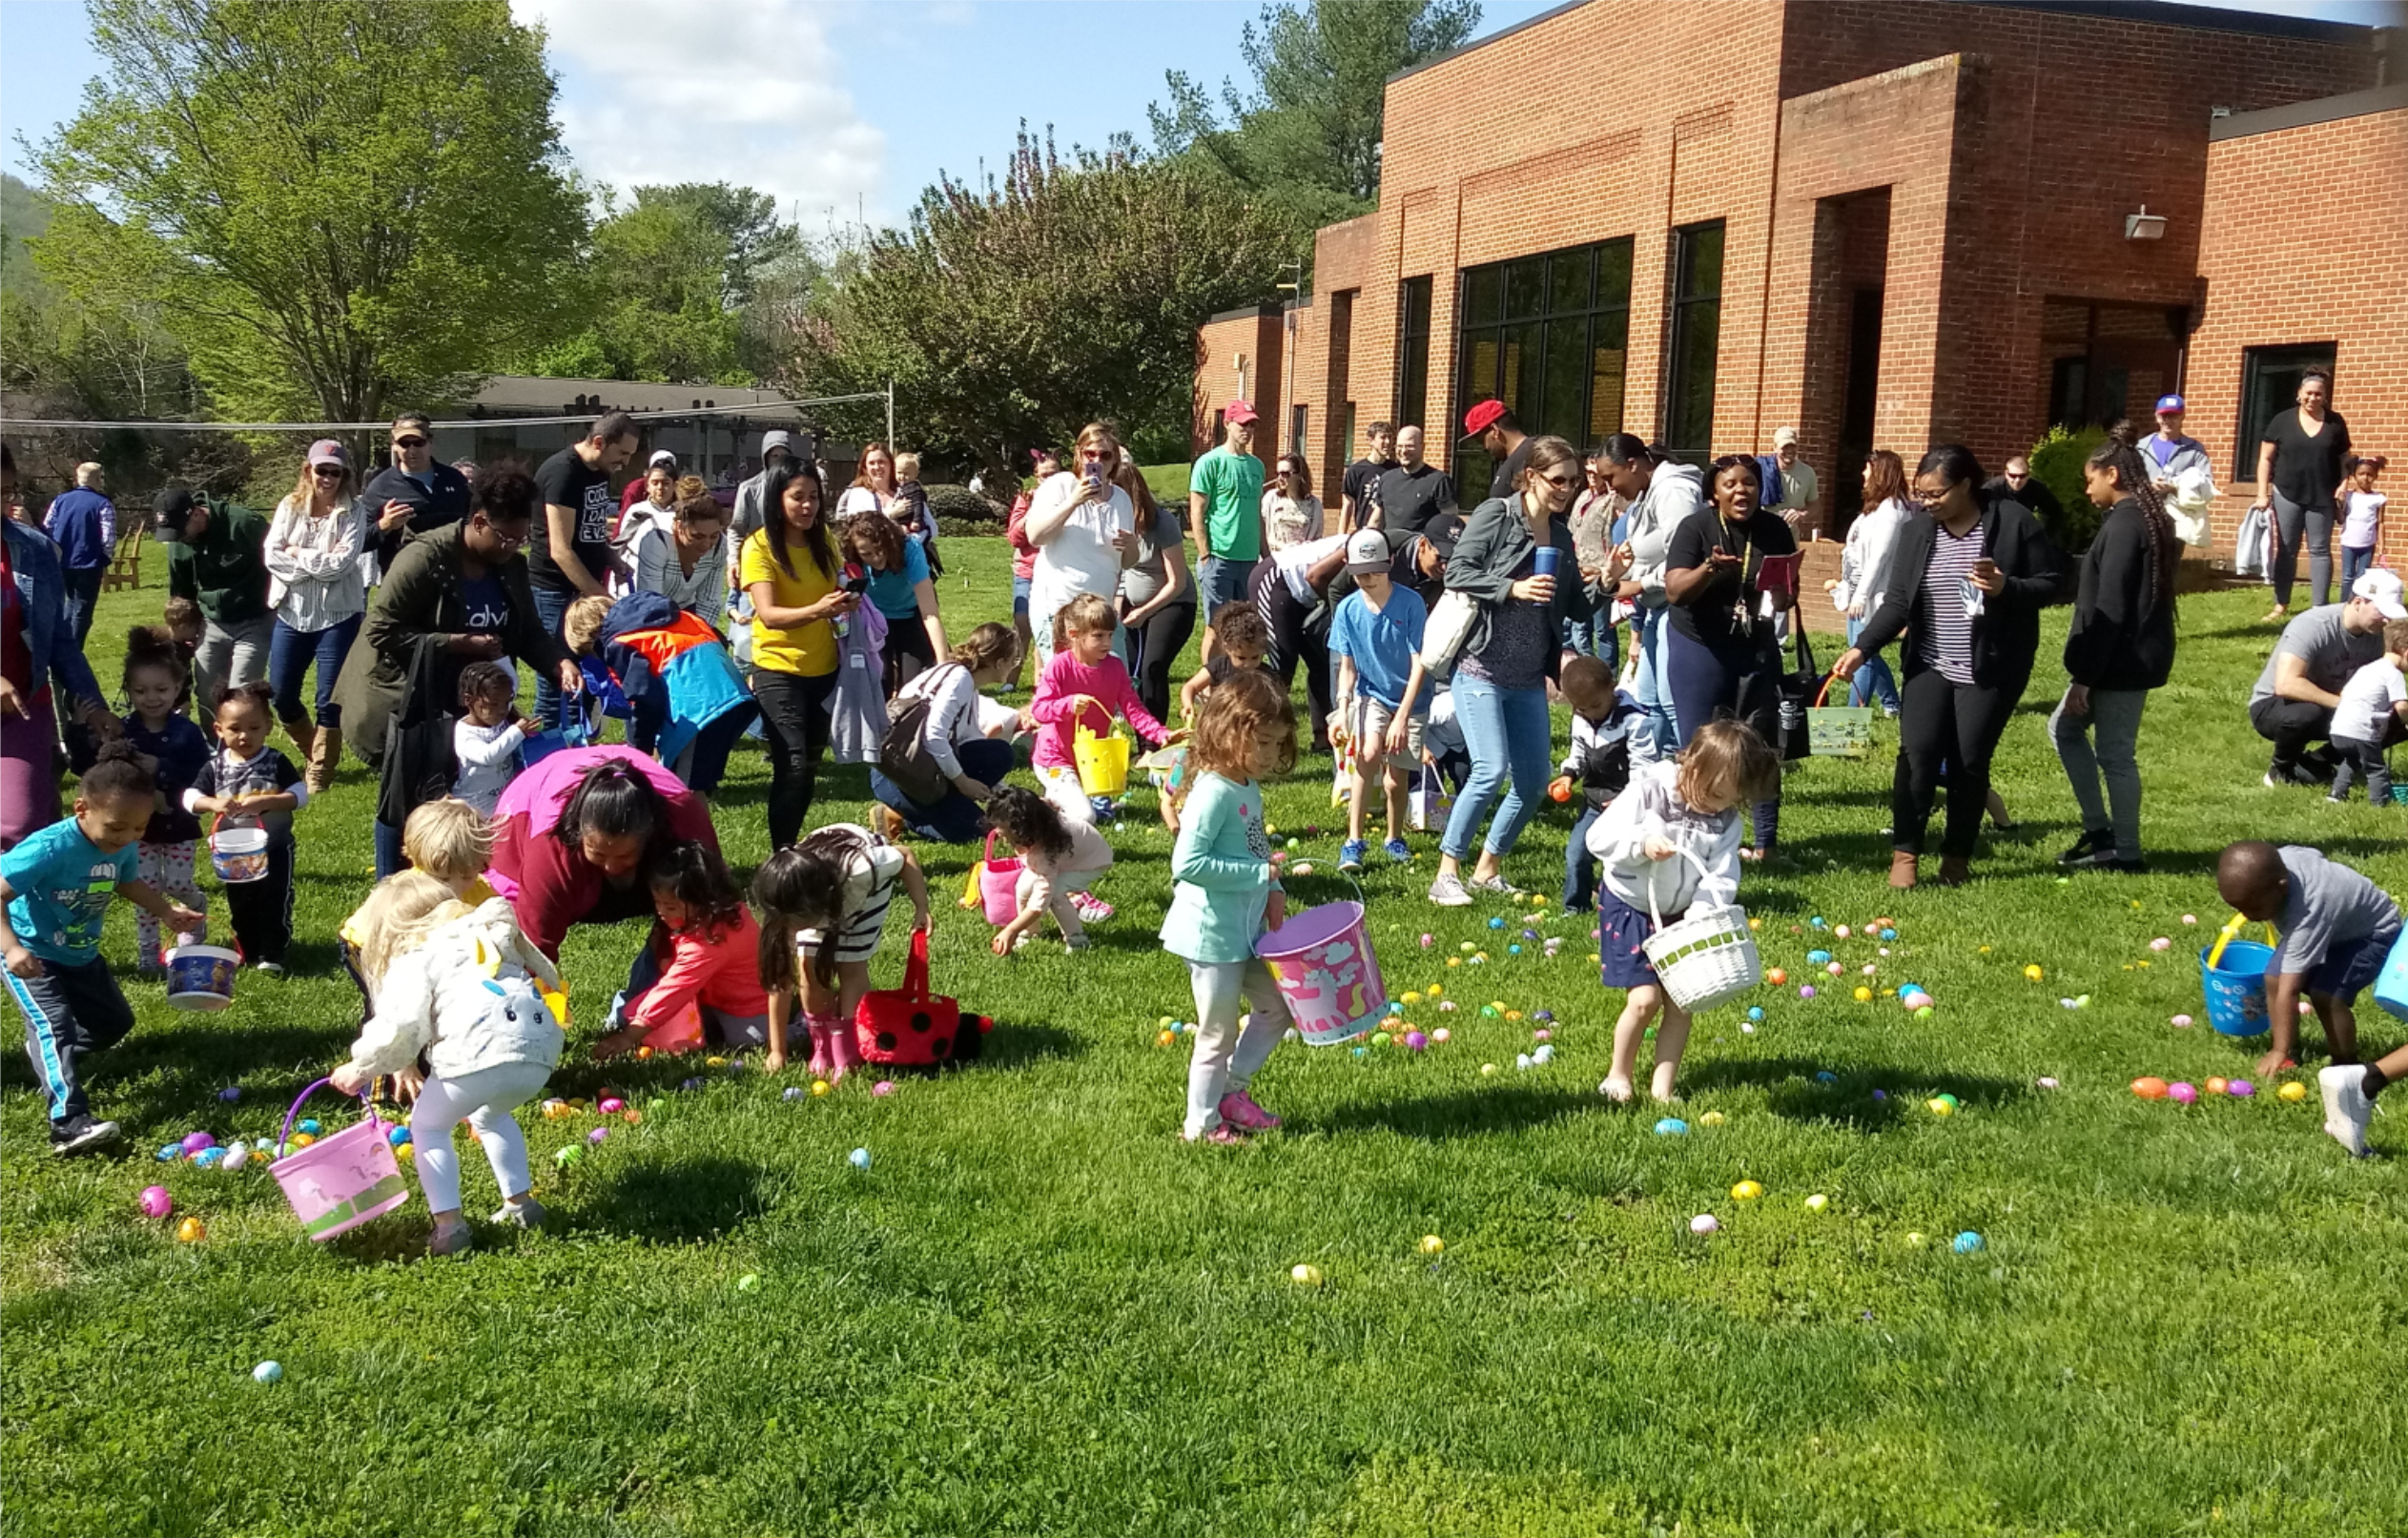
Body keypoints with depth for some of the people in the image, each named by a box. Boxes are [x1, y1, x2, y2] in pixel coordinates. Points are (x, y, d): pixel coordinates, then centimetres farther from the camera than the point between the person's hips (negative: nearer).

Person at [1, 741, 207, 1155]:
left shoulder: (123, 847, -10)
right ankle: (70, 1124, -32)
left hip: (81, 955, 8)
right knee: (54, 1025, -24)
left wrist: (168, 910, 2)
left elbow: (127, 883, 14)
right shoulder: (50, 848, -34)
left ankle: (51, 1056, 46)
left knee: (114, 1022, 19)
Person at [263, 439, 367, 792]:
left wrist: (299, 555, -8)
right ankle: (314, 754, 31)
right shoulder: (289, 507, 4)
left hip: (337, 616, -4)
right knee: (281, 695, 8)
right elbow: (273, 556, -8)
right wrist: (321, 562, -14)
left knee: (330, 699, 1)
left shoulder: (352, 513, -5)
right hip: (291, 614, 4)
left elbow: (342, 563, -17)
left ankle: (320, 774, 14)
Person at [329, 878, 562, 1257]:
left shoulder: (414, 961, 12)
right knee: (490, 1117, 36)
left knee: (428, 1126, 19)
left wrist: (361, 1067, 13)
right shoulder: (493, 936, 32)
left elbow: (400, 1025, -3)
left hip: (480, 1052, -7)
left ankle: (449, 1225, 8)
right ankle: (521, 1204, 34)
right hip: (540, 1049, 7)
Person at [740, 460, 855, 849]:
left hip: (823, 668, 6)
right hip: (778, 669, -6)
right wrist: (816, 610, -40)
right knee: (793, 767, -17)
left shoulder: (824, 540, 4)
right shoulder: (760, 546, -12)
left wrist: (846, 603, -6)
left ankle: (792, 847, 26)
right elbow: (768, 614, -23)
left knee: (810, 766, 12)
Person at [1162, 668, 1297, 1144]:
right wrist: (1259, 874, -25)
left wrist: (1274, 892, 1)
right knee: (1218, 1034, 5)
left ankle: (1231, 1090, 34)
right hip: (1213, 935, -9)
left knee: (1276, 1007, 19)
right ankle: (1201, 1124, 23)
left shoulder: (1249, 788, 5)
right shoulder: (1213, 793, -23)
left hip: (1247, 930, 9)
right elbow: (1188, 863, -30)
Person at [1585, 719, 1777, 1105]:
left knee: (1680, 1001, 1)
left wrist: (1700, 915, -28)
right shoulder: (1648, 791, -18)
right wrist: (1642, 843, -35)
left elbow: (1721, 877, -12)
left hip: (1680, 917, 4)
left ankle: (1662, 1086, 15)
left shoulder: (1726, 820, -7)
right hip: (1630, 908, -4)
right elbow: (1599, 837, -19)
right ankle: (1620, 1074, 11)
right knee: (1645, 999, -11)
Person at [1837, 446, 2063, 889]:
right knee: (1917, 754, -9)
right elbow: (1897, 601, 3)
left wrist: (2005, 587, -23)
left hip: (1989, 672, -3)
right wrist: (1862, 648, -10)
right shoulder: (1916, 532, 3)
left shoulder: (2014, 522, -7)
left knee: (1969, 762, 1)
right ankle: (1905, 852, 1)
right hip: (1929, 667, 3)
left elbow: (2048, 585, -4)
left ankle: (1957, 856, 17)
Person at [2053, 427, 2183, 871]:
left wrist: (2083, 676, -18)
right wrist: (2086, 671, 20)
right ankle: (2099, 831, 21)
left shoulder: (2123, 524, -18)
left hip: (2123, 659, -10)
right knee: (2065, 727, 18)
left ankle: (2125, 852, 11)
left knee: (2114, 753, 0)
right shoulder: (2150, 518, 13)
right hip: (2134, 655, 10)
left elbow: (2108, 610, -21)